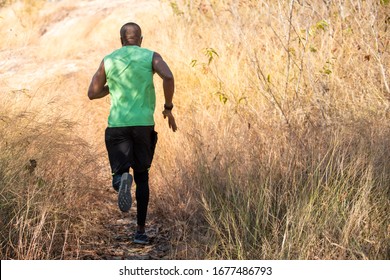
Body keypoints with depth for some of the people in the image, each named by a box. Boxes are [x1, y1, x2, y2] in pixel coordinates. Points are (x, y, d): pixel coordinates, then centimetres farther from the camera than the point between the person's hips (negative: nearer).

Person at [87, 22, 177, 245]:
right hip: (144, 124, 0)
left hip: (117, 124, 0)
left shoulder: (108, 61, 9)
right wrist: (168, 108, -5)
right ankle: (141, 230, 11)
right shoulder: (151, 57, 4)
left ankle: (122, 180, -38)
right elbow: (168, 77, -16)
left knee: (120, 172, 2)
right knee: (142, 177, 14)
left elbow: (92, 93, 11)